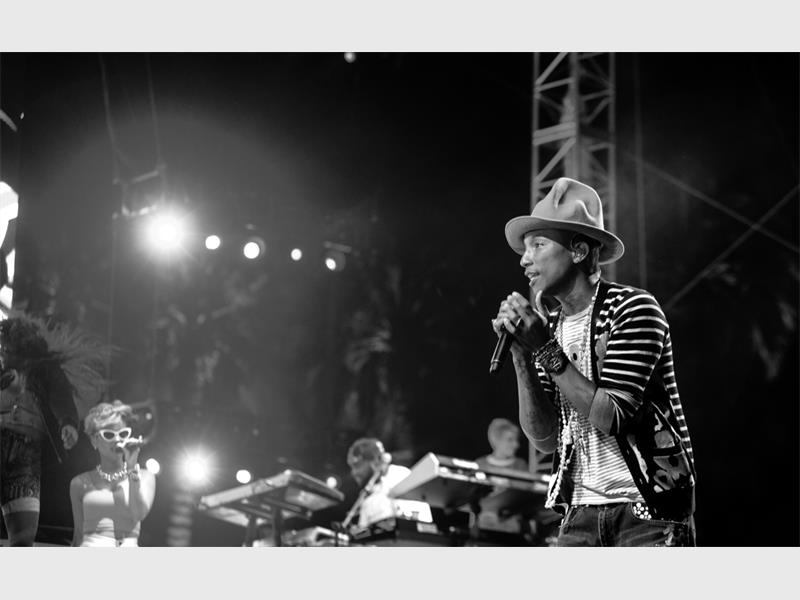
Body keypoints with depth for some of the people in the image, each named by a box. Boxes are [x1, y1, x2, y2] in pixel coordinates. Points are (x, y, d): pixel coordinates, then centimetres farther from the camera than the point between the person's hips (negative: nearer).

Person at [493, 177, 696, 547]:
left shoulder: (633, 308, -9)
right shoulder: (547, 326, 8)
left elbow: (613, 417, -18)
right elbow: (543, 438, 1)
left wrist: (547, 351, -19)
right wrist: (521, 353, -8)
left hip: (649, 506, -5)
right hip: (581, 512, 5)